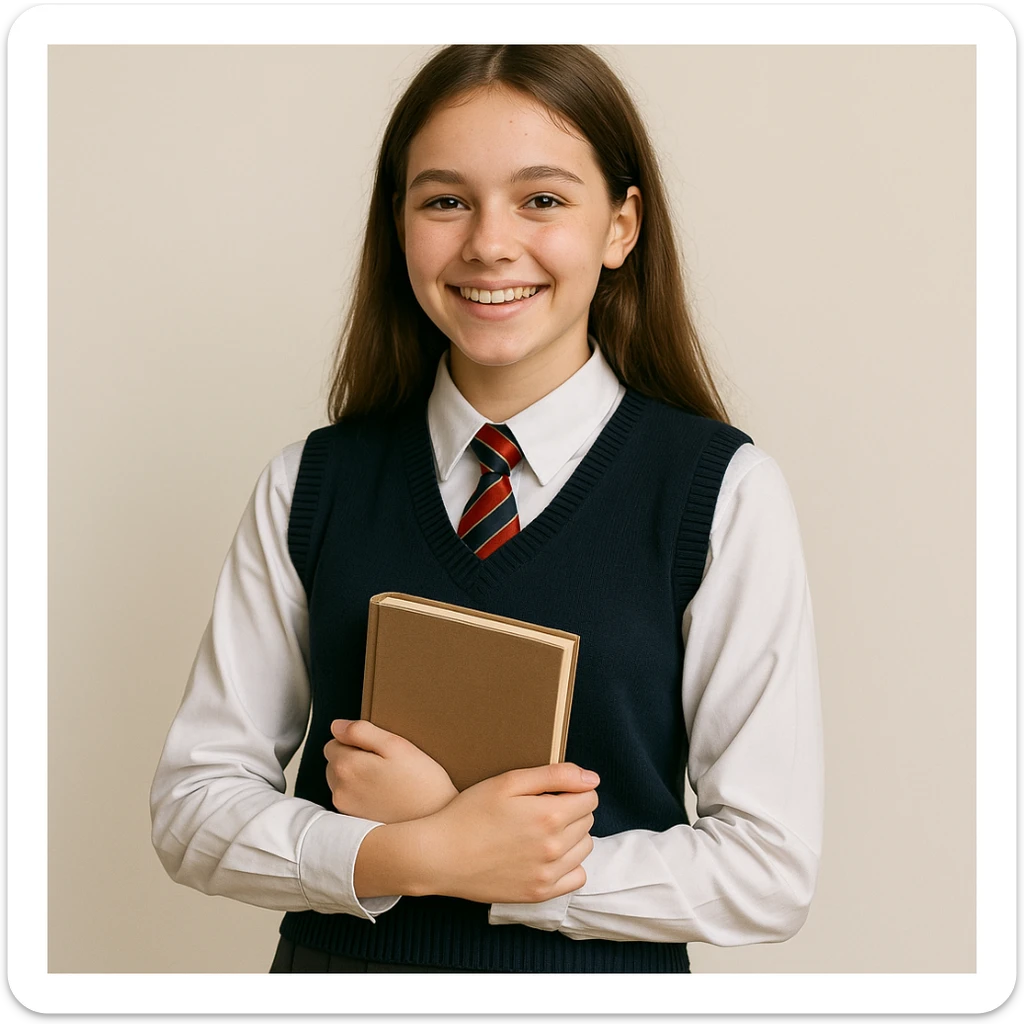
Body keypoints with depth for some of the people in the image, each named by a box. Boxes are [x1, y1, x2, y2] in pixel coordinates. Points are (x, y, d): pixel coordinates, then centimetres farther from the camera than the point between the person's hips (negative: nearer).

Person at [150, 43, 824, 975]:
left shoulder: (726, 493, -12)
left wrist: (434, 835, -17)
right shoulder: (309, 486, -4)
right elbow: (196, 801, -3)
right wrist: (413, 858, -19)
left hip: (605, 976, -1)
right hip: (336, 964, 2)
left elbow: (770, 871, -13)